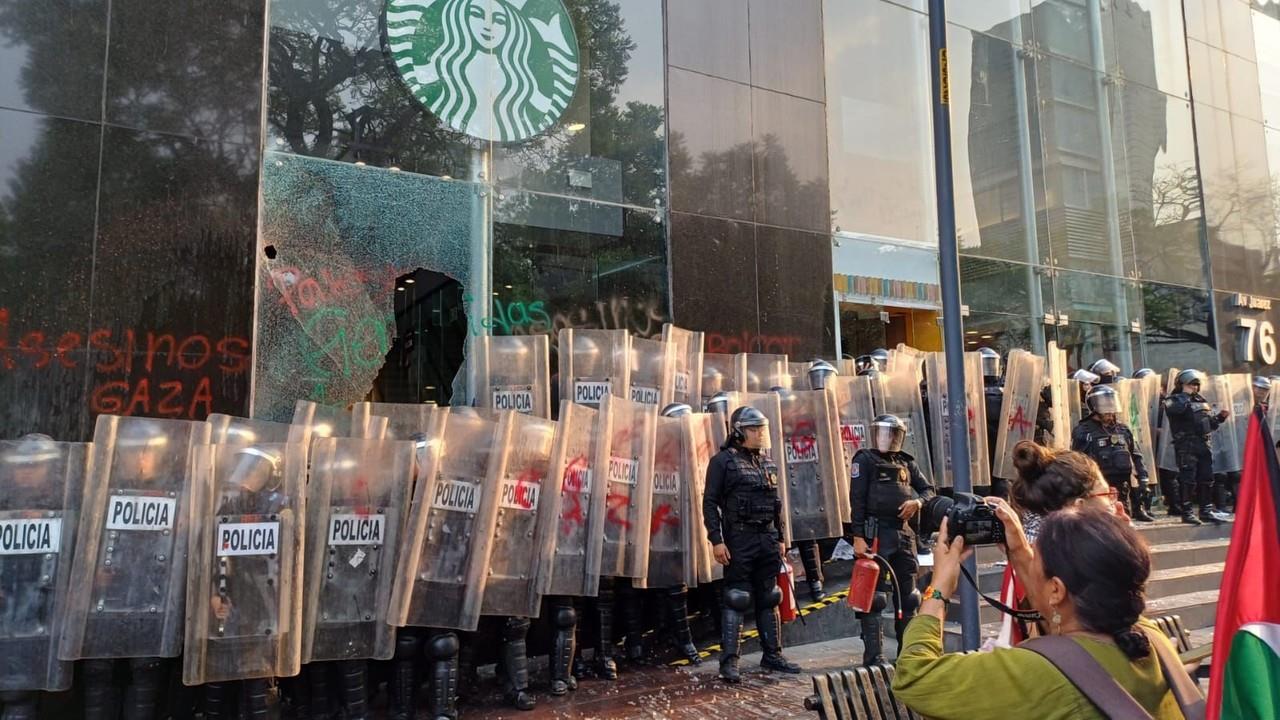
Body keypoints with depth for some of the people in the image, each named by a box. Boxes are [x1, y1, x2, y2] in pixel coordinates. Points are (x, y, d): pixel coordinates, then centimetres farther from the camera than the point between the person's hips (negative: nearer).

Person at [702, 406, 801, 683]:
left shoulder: (765, 464, 15)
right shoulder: (723, 461, -5)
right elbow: (710, 503, -10)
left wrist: (780, 539, 16)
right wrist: (716, 540, -17)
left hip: (767, 539, 7)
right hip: (739, 540, -7)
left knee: (769, 599, 13)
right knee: (736, 600, -5)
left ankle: (772, 655, 23)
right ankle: (729, 661, -2)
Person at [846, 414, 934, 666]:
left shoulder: (907, 462, 16)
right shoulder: (865, 460, -1)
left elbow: (928, 489, 21)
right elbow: (857, 500, -7)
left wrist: (917, 502, -3)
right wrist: (858, 536, -15)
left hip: (905, 534, 6)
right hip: (876, 533, -6)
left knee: (907, 594, 14)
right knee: (873, 596, -7)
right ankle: (873, 655, -2)